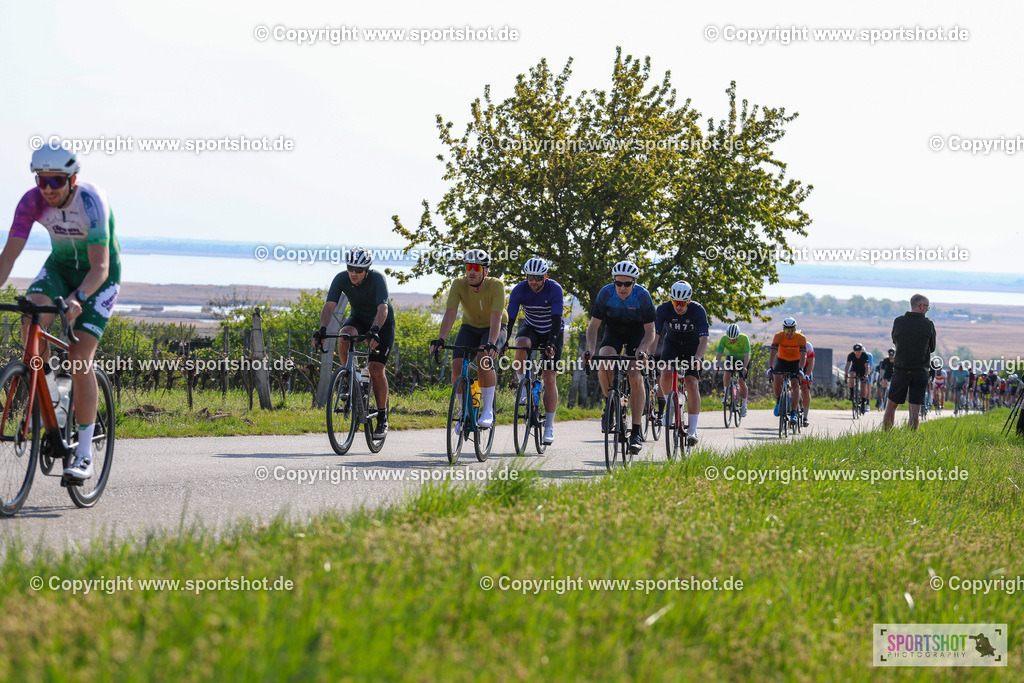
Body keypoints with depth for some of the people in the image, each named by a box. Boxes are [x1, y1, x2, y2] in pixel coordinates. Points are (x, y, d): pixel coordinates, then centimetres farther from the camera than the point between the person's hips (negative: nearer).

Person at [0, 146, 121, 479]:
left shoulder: (91, 202, -32)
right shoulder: (32, 201, -20)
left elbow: (100, 267, -37)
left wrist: (77, 298, -54)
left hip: (99, 273, -4)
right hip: (60, 265, 4)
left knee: (79, 359, -16)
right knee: (32, 320, -29)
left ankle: (84, 454, -9)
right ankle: (45, 390, 0)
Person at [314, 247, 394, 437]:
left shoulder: (377, 279, -30)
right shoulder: (341, 279, -20)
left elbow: (383, 308, -42)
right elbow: (329, 306, -28)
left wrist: (374, 330, -59)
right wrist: (322, 329, -46)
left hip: (382, 323, -3)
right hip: (358, 318, 3)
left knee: (375, 369, -15)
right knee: (344, 336, -33)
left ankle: (382, 418, -1)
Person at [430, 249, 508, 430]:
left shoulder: (496, 286, -27)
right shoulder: (459, 285, -20)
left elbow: (496, 318, -37)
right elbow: (450, 314, -28)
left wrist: (491, 344, -52)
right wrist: (440, 339, -43)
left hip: (493, 329, -3)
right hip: (469, 327, 3)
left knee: (484, 359, -32)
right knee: (457, 366, -18)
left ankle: (488, 410, -21)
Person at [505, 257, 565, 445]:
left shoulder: (555, 289, -25)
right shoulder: (519, 290, -19)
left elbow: (556, 320, -31)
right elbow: (510, 319, -21)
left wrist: (552, 344, -44)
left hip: (553, 332, -2)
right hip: (531, 328, 2)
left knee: (549, 378, -9)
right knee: (521, 344, -35)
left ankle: (549, 427, -1)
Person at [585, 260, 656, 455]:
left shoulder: (643, 296, -26)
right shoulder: (606, 293, -23)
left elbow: (650, 331, -19)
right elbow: (593, 325, -18)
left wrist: (640, 350, -37)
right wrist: (590, 349, -34)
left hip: (636, 335, -1)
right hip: (613, 333, 1)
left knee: (636, 378, -19)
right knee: (604, 365, -29)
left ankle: (636, 432, -14)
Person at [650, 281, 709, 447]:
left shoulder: (698, 311, -26)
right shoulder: (663, 309, -22)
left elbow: (704, 340, -30)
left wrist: (698, 358, -48)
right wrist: (650, 355, -41)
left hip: (693, 347, -2)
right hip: (672, 344, 2)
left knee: (692, 383, -17)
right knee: (666, 373, -27)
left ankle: (692, 430, -14)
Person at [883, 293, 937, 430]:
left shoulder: (899, 322, -3)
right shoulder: (928, 325, -6)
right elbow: (932, 348, 6)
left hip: (900, 371, 1)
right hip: (920, 371, -1)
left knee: (891, 405, 12)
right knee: (915, 409, 0)